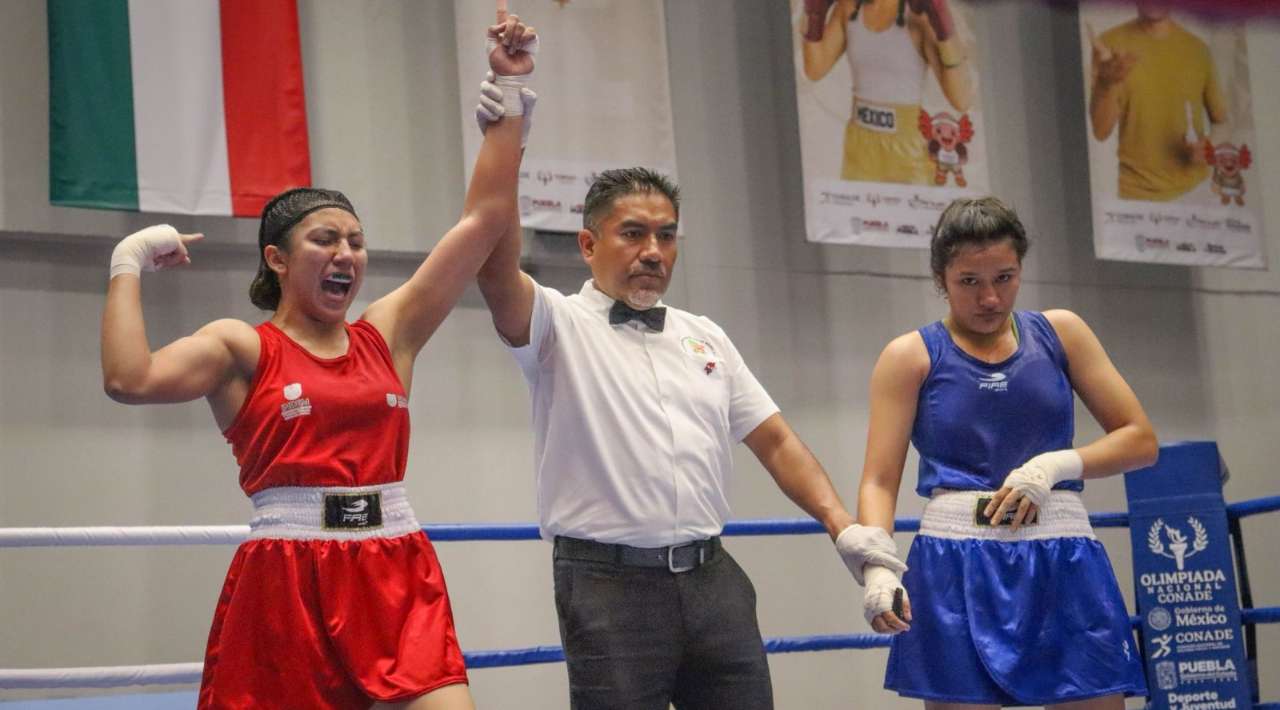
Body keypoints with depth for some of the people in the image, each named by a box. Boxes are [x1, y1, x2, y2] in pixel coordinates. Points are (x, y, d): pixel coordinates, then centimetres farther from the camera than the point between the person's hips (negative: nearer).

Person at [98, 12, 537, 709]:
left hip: (398, 579, 3)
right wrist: (129, 264, -5)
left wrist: (510, 91, 8)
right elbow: (130, 379, -16)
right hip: (286, 584, -3)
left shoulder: (388, 333, 12)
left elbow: (484, 218, 10)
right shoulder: (242, 348, 3)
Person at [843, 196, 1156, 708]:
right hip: (958, 572, -2)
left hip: (1065, 568, 2)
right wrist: (879, 566, -20)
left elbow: (1140, 440, 8)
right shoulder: (911, 356, 4)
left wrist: (1056, 465, -9)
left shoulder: (1060, 333, 10)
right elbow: (879, 480, -3)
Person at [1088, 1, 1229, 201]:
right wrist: (1107, 84, -25)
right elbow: (1100, 130, -8)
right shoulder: (1111, 44, -3)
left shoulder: (1197, 48, 4)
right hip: (1136, 194, -2)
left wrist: (1210, 146, -7)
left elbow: (1222, 122, 14)